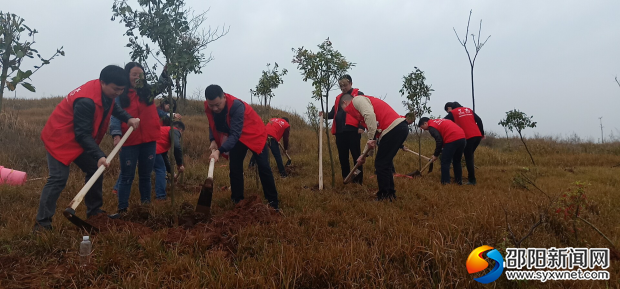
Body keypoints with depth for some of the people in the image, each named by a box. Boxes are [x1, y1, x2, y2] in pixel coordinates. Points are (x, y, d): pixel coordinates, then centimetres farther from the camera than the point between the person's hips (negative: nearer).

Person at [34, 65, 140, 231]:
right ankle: (42, 222, -4)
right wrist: (99, 156, -37)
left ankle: (93, 210, 22)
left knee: (95, 170, 9)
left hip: (79, 139, 9)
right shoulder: (86, 101, -33)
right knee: (59, 178, -13)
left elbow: (113, 107, 17)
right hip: (60, 138, -9)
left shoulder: (105, 91, -5)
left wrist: (128, 119, -2)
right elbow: (83, 134, -31)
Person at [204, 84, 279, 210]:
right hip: (236, 137, 6)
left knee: (263, 167, -7)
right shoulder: (208, 107, -18)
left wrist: (219, 151, -50)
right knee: (234, 168, 1)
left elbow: (235, 134, -41)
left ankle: (273, 203, 1)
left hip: (254, 134, -5)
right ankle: (237, 202, 12)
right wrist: (213, 140, -16)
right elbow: (213, 125, 2)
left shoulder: (236, 105, -38)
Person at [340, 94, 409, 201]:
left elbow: (370, 115, -19)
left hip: (393, 128, -10)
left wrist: (371, 138, -16)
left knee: (380, 164, 0)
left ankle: (384, 197, 8)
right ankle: (390, 194, 26)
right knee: (385, 164, 18)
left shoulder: (357, 100, 3)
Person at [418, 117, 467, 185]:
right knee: (457, 161, 22)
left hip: (452, 139, -9)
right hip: (462, 137, 9)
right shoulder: (439, 121, 27)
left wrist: (436, 155, 3)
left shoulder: (431, 126, 1)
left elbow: (439, 141, -8)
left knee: (445, 162, 1)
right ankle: (459, 181, 28)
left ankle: (445, 182, -2)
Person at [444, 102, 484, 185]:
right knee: (470, 156, 19)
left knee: (468, 158, 2)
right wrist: (482, 134, 15)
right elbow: (479, 120, 15)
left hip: (468, 137, -6)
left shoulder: (453, 113, 5)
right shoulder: (469, 110, 22)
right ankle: (471, 177, 18)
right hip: (477, 136, 6)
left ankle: (472, 180, 2)